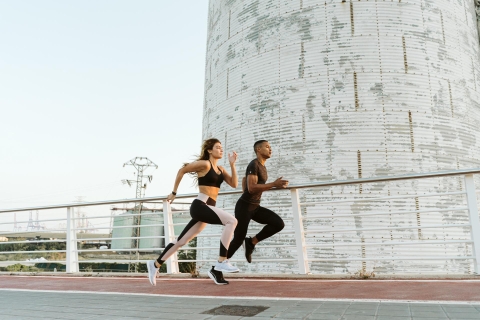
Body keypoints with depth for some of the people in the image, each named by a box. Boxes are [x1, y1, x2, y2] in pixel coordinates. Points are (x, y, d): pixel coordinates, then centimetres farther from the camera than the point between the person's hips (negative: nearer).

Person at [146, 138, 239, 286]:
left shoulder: (220, 169, 17)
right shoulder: (204, 164, -6)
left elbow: (234, 184, 8)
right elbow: (182, 171, -1)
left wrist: (232, 164, -1)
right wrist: (174, 193, 4)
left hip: (207, 208, 8)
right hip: (200, 206, -8)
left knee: (181, 241, 13)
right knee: (231, 221, -24)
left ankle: (155, 264, 26)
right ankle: (221, 263, -22)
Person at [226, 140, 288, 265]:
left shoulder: (263, 167, 14)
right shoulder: (254, 165, -14)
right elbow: (251, 188, -27)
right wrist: (274, 184, -28)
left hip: (255, 207, 8)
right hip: (244, 206, -8)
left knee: (279, 223, -7)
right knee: (238, 239, -3)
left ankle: (251, 242, 4)